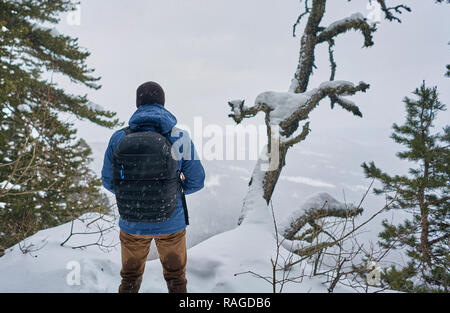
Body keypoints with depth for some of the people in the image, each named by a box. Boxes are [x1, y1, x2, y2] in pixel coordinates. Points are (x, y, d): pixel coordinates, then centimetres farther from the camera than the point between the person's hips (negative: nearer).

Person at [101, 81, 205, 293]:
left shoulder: (118, 139, -11)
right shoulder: (180, 138, -14)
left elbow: (109, 181, 0)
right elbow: (196, 182, -7)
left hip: (132, 224, 1)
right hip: (171, 223, -1)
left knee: (130, 278, 26)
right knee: (176, 278, 24)